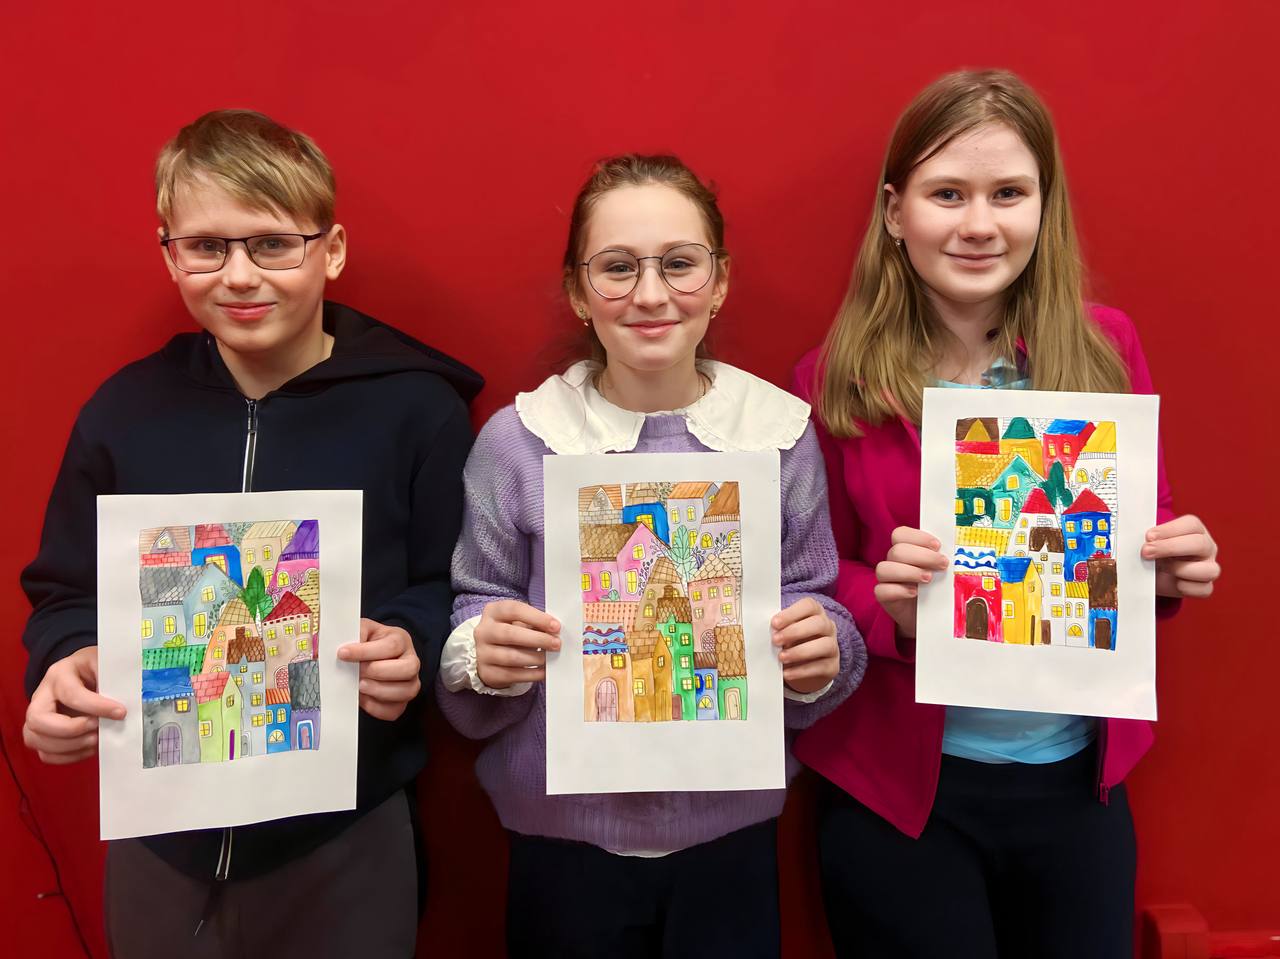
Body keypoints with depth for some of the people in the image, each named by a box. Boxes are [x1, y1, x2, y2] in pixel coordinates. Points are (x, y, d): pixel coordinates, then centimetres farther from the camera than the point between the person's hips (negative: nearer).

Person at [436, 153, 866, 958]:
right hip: (565, 841, 0)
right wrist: (483, 653, -21)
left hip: (733, 838, 1)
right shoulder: (517, 440, -7)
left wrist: (823, 655, -17)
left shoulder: (781, 433, -4)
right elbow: (468, 623, -1)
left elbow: (819, 609, 3)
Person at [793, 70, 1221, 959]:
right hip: (898, 783, -2)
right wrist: (888, 605, -22)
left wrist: (1170, 568, -14)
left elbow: (1143, 526, 7)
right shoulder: (837, 379, -10)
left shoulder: (1106, 348, -4)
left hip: (1078, 777, 3)